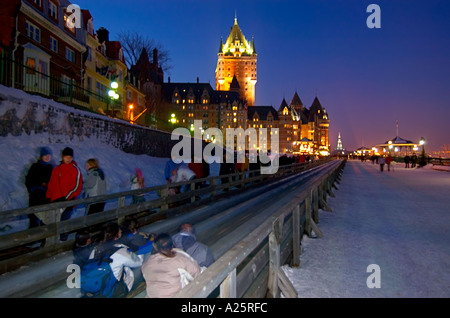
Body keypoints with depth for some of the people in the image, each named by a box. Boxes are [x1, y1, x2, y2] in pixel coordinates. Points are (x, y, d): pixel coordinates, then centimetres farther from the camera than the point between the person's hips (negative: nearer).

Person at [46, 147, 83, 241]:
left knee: (64, 221, -4)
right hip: (55, 200, 5)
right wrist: (49, 197, 10)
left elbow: (76, 186, -10)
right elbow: (51, 185, 18)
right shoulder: (56, 169, 14)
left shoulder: (75, 170, -4)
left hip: (67, 201, -5)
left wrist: (66, 198, -14)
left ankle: (63, 239, 6)